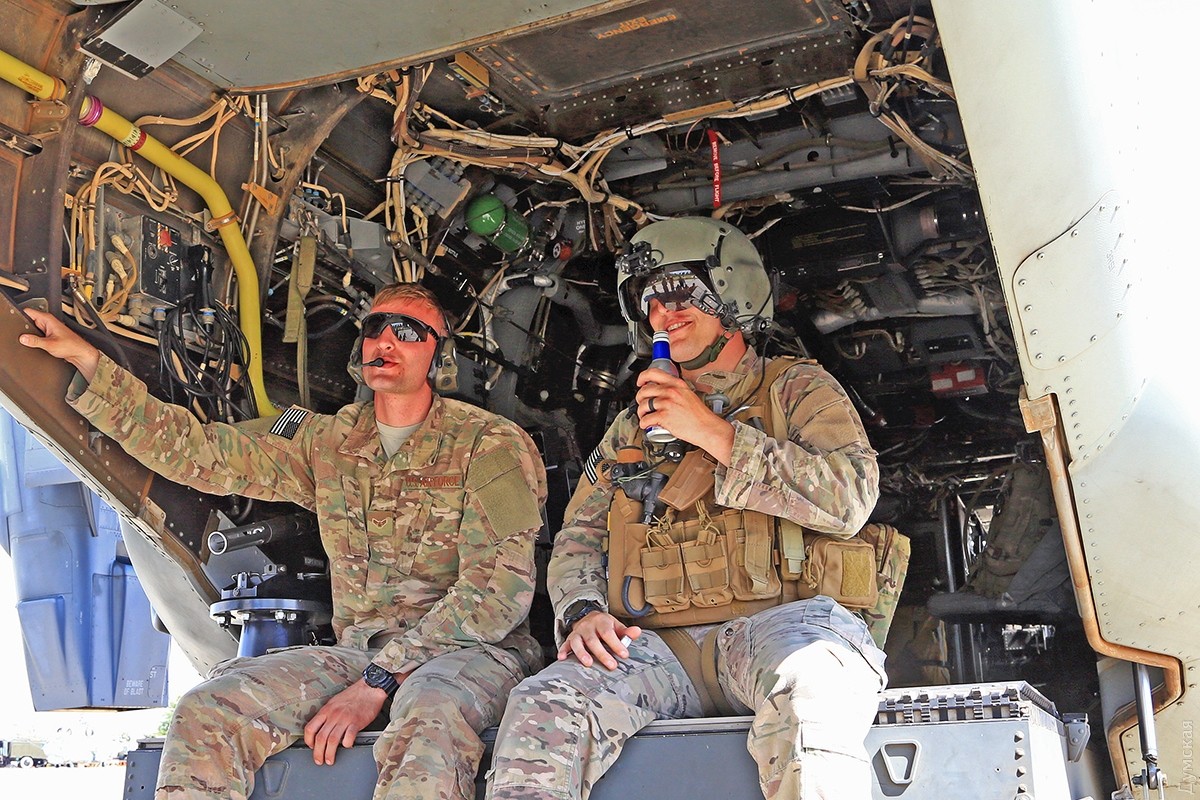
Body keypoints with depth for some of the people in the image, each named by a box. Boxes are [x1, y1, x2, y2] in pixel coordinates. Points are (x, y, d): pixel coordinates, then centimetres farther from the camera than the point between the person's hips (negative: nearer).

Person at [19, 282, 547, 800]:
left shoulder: (491, 443, -2)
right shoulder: (328, 440, 14)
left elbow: (498, 588, -12)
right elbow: (197, 451, 9)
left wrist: (379, 682, -18)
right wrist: (87, 362, 3)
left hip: (470, 650, -4)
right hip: (359, 650, 5)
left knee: (429, 721, -41)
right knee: (206, 710, -19)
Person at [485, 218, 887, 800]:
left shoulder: (797, 390, 15)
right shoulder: (633, 424, 28)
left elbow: (849, 498, -3)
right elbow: (578, 536, 22)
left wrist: (713, 432, -5)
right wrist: (582, 610, -1)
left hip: (771, 623, -3)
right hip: (655, 647, 3)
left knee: (809, 690, -39)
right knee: (542, 706, -28)